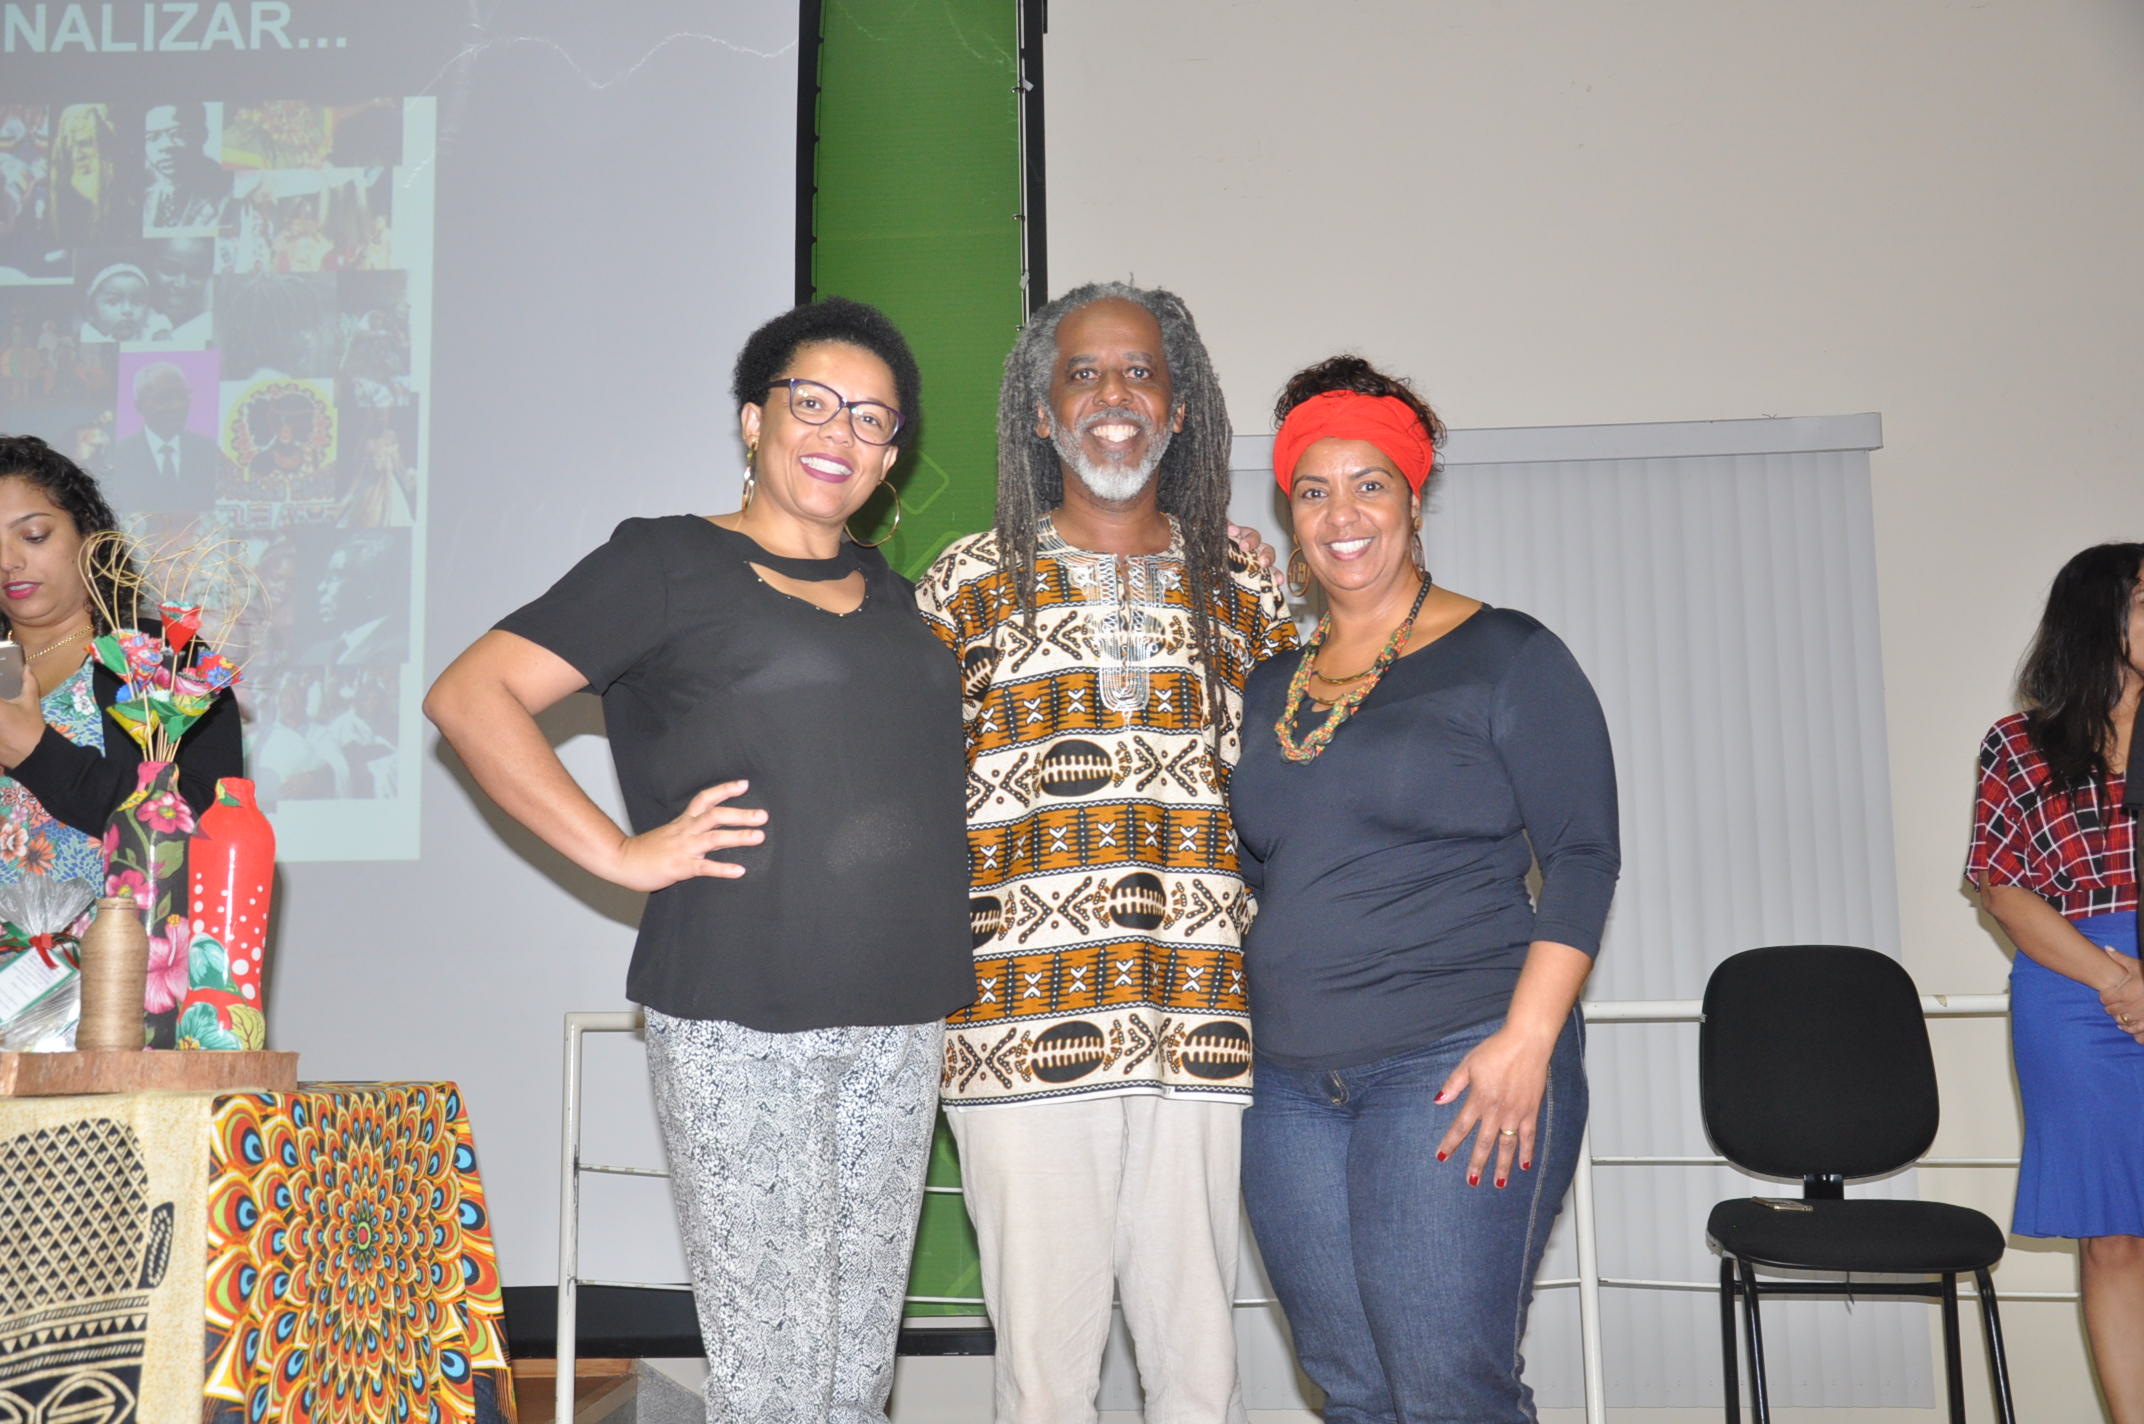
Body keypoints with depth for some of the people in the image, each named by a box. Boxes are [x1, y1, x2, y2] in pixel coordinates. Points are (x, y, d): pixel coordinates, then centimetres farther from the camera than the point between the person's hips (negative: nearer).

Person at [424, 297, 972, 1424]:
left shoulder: (888, 593, 18)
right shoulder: (671, 562, 0)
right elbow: (469, 696, -6)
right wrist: (620, 853, -13)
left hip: (899, 1025, 6)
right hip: (737, 1022, -6)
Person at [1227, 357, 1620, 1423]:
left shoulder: (1505, 657, -1)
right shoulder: (1271, 688, 15)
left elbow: (1583, 857, -7)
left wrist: (1527, 1042, -16)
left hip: (1457, 1067, -5)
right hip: (1290, 1085, 6)